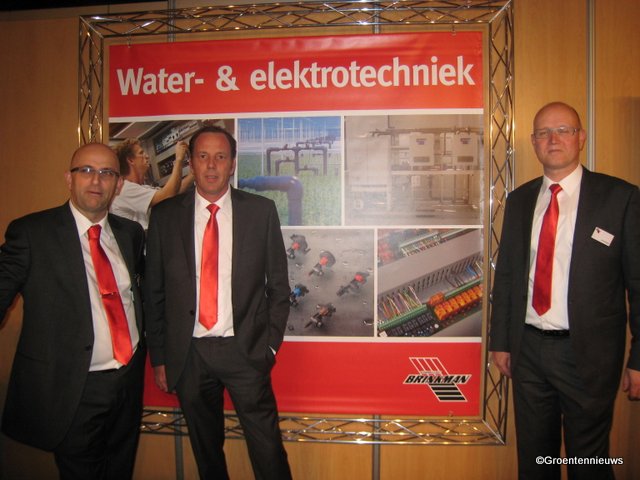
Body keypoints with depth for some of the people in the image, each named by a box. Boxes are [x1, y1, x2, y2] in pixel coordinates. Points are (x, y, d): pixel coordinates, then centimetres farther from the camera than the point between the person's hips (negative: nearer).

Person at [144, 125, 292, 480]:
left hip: (245, 350, -1)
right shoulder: (164, 215, 1)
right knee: (205, 450, 17)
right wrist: (158, 357, 4)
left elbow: (278, 284, 3)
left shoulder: (261, 211, -1)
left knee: (268, 449, 4)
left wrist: (270, 344, -2)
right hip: (188, 354, 2)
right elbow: (154, 292, 4)